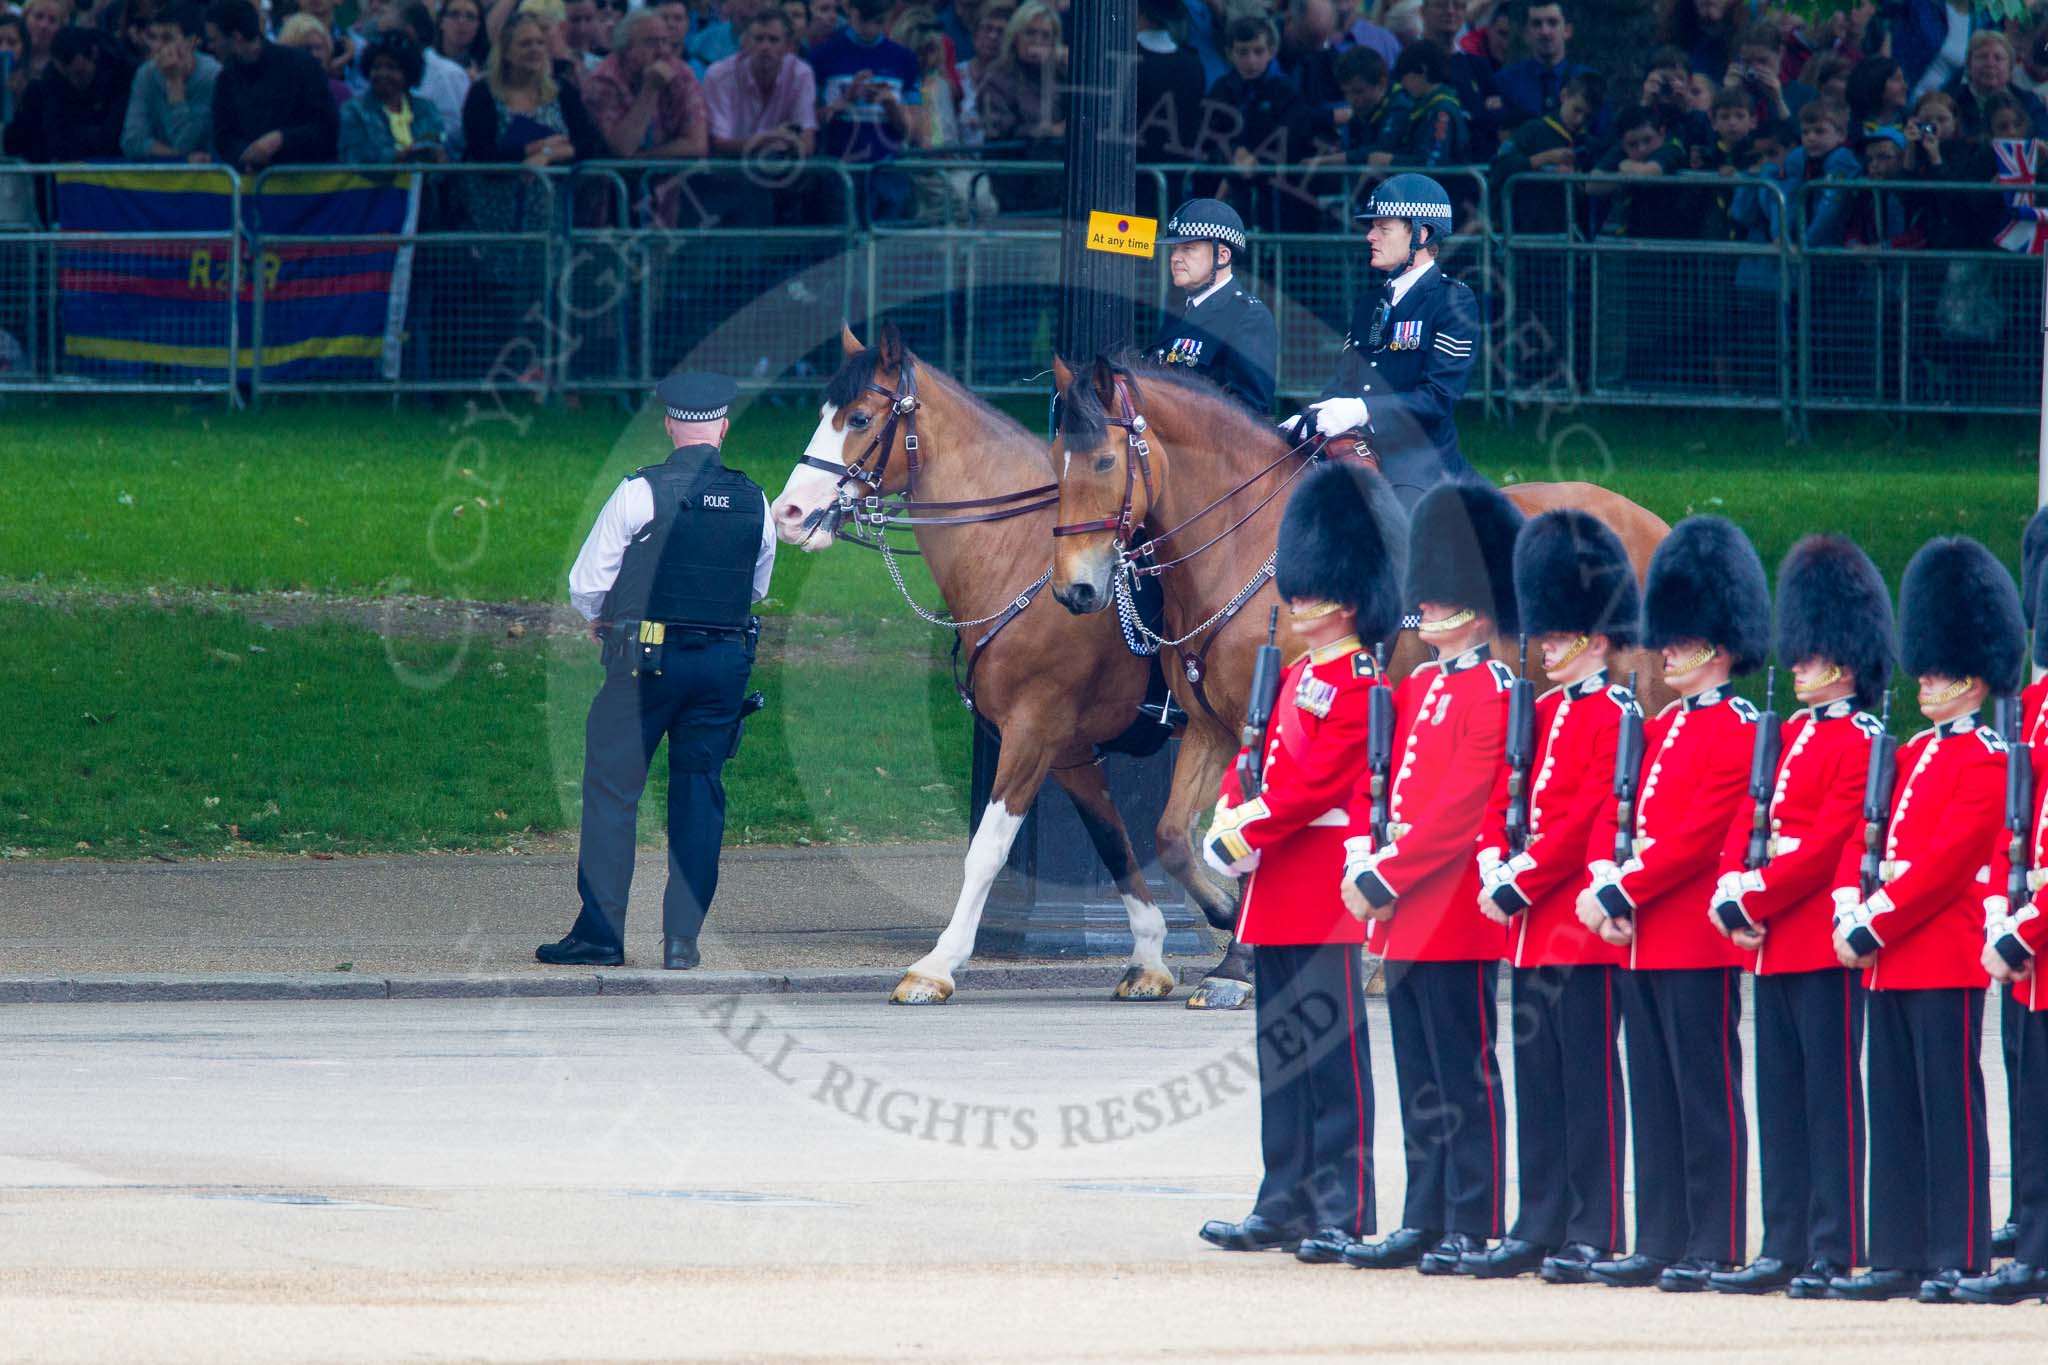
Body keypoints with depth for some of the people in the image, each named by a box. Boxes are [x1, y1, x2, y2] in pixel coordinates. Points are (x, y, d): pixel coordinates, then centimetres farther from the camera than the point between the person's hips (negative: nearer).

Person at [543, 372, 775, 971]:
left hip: (648, 658, -4)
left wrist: (600, 619, 15)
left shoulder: (640, 493, -10)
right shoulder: (754, 502, 2)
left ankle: (600, 932, 1)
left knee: (611, 790, 4)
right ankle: (683, 938, 6)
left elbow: (586, 583, -5)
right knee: (698, 797, 9)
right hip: (727, 660, 4)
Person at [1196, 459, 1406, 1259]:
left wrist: (1247, 833, -16)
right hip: (1276, 893, 9)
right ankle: (1287, 1206, 15)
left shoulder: (1359, 685, -10)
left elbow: (1318, 782, -18)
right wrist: (1230, 817, -1)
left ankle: (1344, 1213, -4)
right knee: (1282, 1048, 11)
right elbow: (1251, 761, 17)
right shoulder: (1295, 678, 18)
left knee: (1330, 1044, -6)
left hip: (1323, 889, -9)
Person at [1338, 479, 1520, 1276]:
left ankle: (1472, 1229, -1)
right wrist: (1361, 858, 1)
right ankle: (1424, 1223, 15)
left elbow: (1460, 810, -18)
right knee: (1420, 1081, 11)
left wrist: (1387, 877, -18)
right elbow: (1371, 784, 18)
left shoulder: (1493, 695, -10)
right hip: (1403, 916, 9)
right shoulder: (1415, 690, 16)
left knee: (1462, 1076, -5)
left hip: (1455, 915, -9)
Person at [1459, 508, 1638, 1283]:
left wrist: (1523, 881, -17)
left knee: (1588, 1075, -4)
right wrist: (1495, 865, -4)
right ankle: (1540, 1227, 14)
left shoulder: (1615, 717, -9)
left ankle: (1595, 1235, -2)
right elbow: (1502, 797, 13)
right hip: (1532, 926, 8)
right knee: (1538, 1080, 9)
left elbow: (1589, 819, -16)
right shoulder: (1542, 715, 15)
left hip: (1582, 923, -8)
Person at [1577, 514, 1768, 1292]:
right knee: (1654, 1100, 10)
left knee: (1705, 1096, -5)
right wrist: (1603, 883, -3)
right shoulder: (1657, 731, 17)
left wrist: (1621, 893, -17)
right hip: (1641, 940, 9)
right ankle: (1662, 1243, 13)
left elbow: (1697, 839, -17)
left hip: (1697, 945, -9)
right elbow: (1613, 817, 15)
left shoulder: (1736, 734, -10)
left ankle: (1715, 1249, -2)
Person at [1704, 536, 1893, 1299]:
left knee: (1829, 1095, -5)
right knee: (1781, 1101, 9)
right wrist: (1731, 889, -3)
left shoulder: (1859, 743, -9)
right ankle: (1785, 1250, 13)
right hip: (1772, 945, 8)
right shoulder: (1789, 738, 16)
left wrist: (1756, 899, -16)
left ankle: (1834, 1255, -4)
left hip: (1823, 944, -8)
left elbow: (1826, 846, -16)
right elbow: (1747, 825, 14)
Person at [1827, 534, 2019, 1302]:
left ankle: (1958, 1261, -3)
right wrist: (1849, 914, -1)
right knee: (1895, 1112, 9)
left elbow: (1946, 860, -16)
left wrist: (1876, 924, -16)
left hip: (1943, 964, -8)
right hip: (1886, 964, 8)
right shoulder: (1913, 754, 17)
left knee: (1950, 1109, -5)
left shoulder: (1985, 761, -8)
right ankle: (1898, 1260, 12)